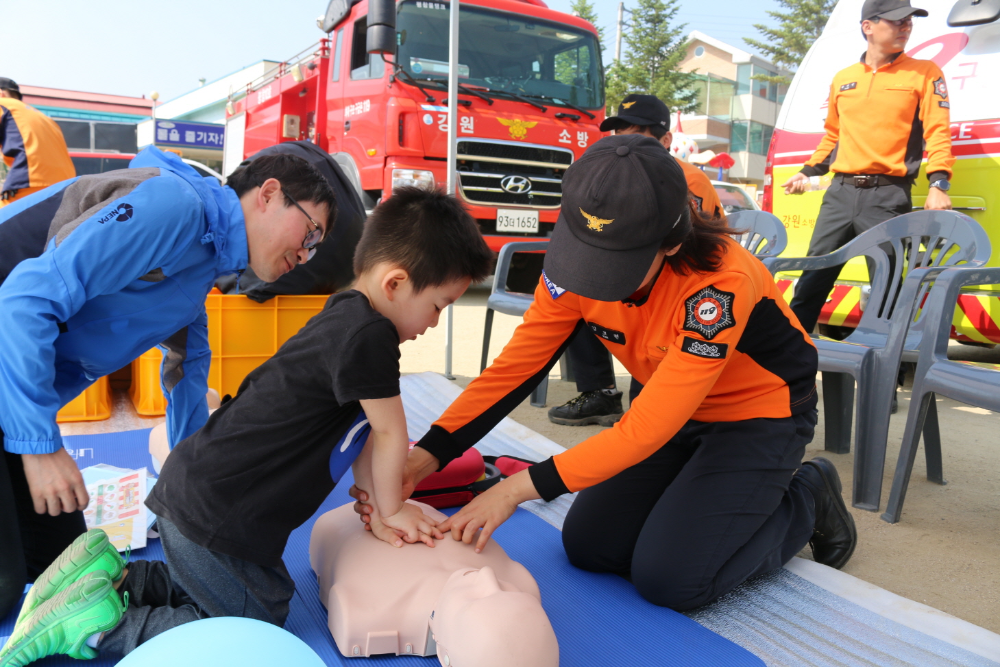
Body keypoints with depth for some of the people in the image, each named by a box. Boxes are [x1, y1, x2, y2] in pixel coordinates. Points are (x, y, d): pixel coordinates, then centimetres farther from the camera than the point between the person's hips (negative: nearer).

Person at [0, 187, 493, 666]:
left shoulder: (347, 316, 9)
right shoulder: (368, 335, -24)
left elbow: (363, 429, 13)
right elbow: (390, 433, -13)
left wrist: (379, 505, 11)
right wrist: (390, 508, 3)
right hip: (213, 520, -10)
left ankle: (112, 575, 22)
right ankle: (100, 621, 4)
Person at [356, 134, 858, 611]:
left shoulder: (721, 284, -37)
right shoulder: (577, 260, -19)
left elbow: (647, 428, -35)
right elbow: (516, 364, -17)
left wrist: (520, 487, -36)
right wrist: (427, 455, -27)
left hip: (761, 414, -5)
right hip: (675, 412, 6)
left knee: (667, 579, -13)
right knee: (588, 546, 0)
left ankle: (808, 499, 10)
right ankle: (707, 492, 21)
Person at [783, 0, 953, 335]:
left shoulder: (925, 73, 4)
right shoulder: (842, 79, 14)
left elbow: (938, 132, -5)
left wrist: (938, 184, -17)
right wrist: (809, 171, 18)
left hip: (888, 195, -3)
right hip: (840, 192, 3)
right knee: (813, 279, 6)